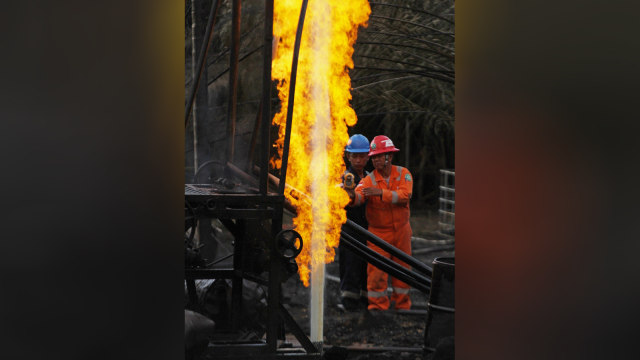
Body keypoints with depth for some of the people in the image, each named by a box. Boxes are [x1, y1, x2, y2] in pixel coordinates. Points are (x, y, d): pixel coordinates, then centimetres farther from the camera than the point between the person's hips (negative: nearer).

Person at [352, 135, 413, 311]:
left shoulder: (403, 174, -6)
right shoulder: (369, 180, -9)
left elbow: (404, 196, -23)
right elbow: (358, 198, -26)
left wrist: (381, 193, -34)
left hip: (401, 230, 2)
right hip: (379, 232, -1)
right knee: (376, 270, -7)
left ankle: (402, 305, 28)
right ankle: (377, 306, 5)